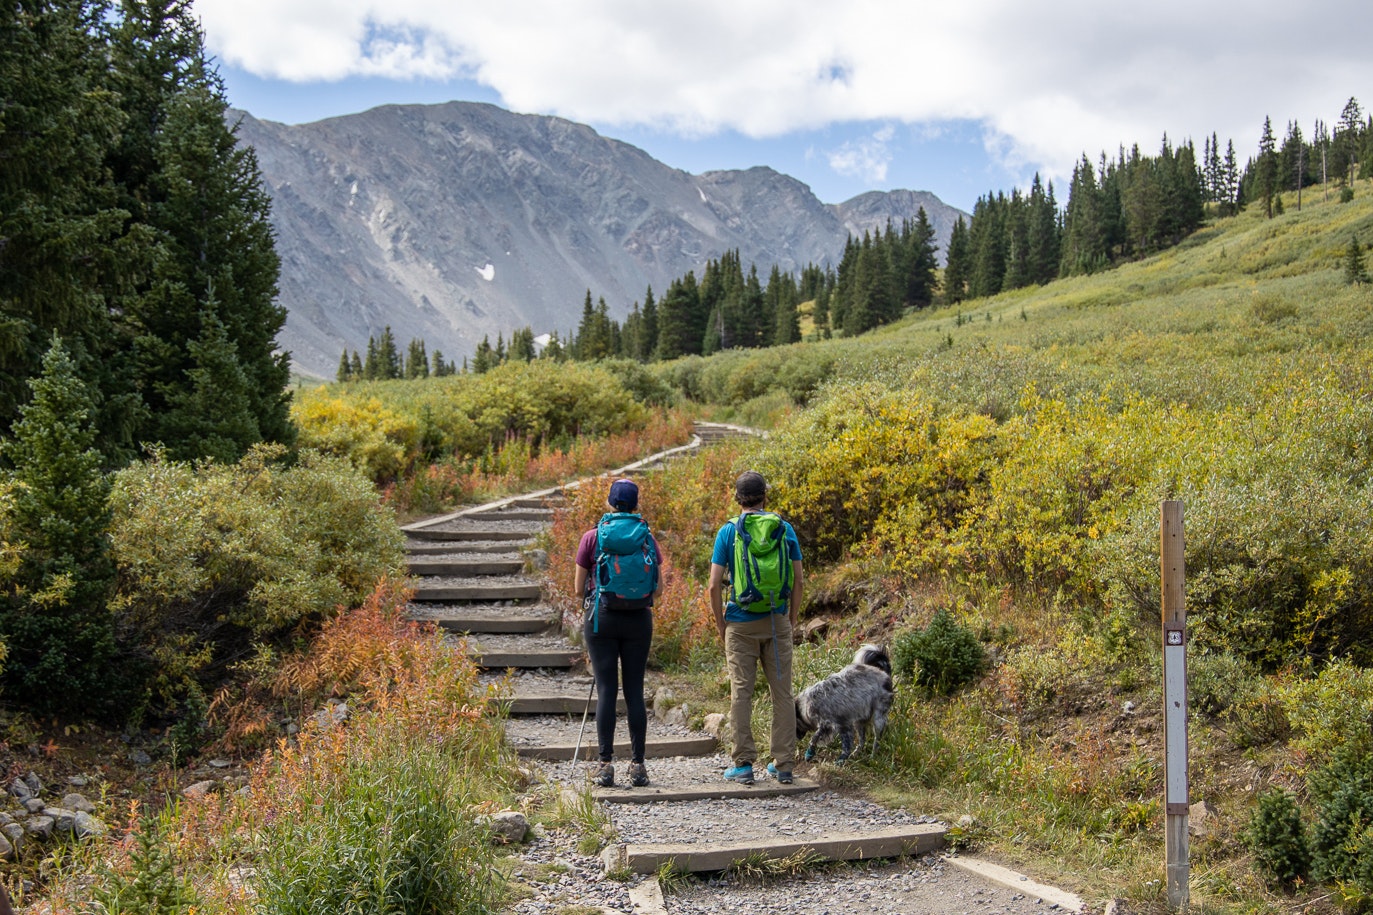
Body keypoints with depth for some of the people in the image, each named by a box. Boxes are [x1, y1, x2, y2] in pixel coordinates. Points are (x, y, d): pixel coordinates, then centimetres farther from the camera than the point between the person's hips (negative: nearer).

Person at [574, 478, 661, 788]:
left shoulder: (592, 537, -2)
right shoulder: (646, 537, 2)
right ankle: (637, 764, 6)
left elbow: (578, 588, 2)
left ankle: (606, 765, -1)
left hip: (601, 618, -1)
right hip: (639, 619, 1)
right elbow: (657, 586, 6)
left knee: (606, 690, 0)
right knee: (634, 690, 6)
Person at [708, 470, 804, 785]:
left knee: (741, 693, 4)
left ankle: (743, 765, 6)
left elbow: (715, 585, -7)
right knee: (782, 692, 7)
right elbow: (799, 581, 2)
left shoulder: (728, 532, -3)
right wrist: (791, 619, 13)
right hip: (777, 621, 2)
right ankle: (783, 764, 10)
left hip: (741, 622, -2)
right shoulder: (784, 529, 2)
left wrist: (720, 624, 5)